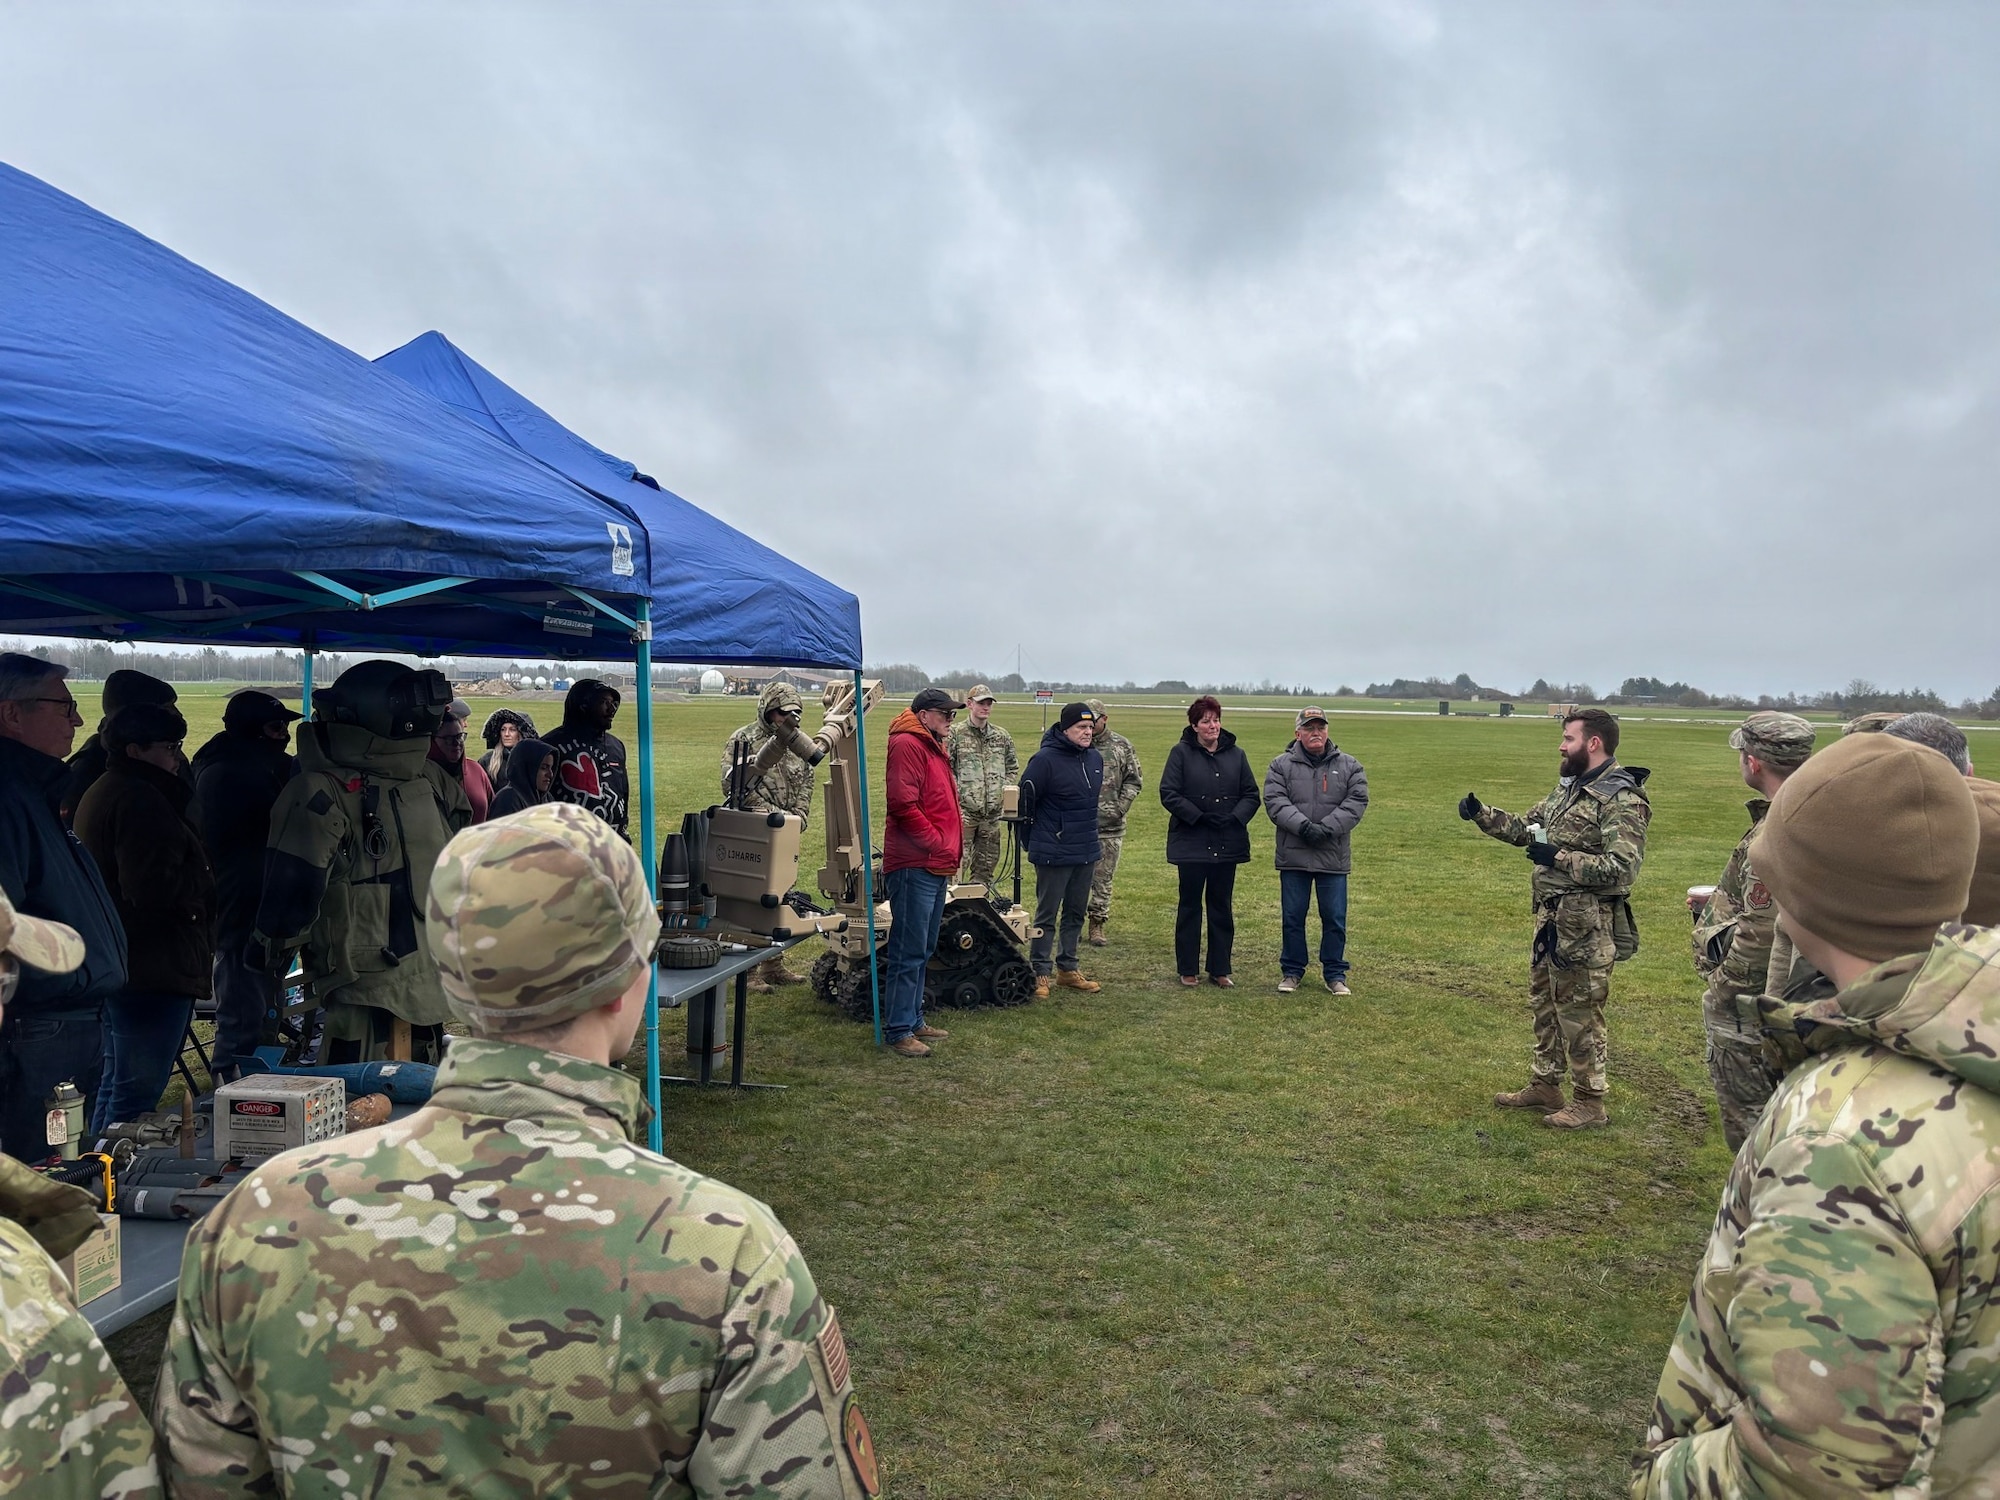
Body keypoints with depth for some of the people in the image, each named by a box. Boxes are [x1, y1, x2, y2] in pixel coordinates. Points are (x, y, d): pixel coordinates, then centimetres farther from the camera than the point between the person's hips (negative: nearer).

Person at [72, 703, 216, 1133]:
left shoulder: (101, 792, 19)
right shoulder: (140, 799, -17)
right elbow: (154, 888, -25)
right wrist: (205, 884, -9)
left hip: (116, 967, 11)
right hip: (154, 970, -11)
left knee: (116, 1084, 21)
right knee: (137, 1095, -7)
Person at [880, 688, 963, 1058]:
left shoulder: (933, 747, 21)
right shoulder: (907, 744, -12)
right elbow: (903, 804, -21)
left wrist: (950, 851, 15)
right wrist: (937, 843, -15)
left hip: (935, 867, 11)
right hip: (915, 865, -11)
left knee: (922, 950, 17)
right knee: (909, 952, -7)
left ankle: (914, 1020, 26)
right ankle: (898, 1031, -1)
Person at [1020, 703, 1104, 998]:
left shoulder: (1095, 758, 6)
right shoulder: (1045, 760, -17)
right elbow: (1026, 799, -12)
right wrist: (1034, 843, -2)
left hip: (1087, 852, 7)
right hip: (1054, 854, -7)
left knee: (1075, 914, 16)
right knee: (1047, 916, 1)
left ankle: (1067, 969, 27)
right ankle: (1039, 973, 10)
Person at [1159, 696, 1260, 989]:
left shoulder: (1236, 755, 7)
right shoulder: (1181, 753, -3)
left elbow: (1252, 796, 7)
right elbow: (1169, 794, -9)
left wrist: (1235, 818, -10)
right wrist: (1200, 817, -16)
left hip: (1228, 843, 3)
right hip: (1191, 841, -3)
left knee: (1222, 906, 9)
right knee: (1190, 905, 6)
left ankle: (1220, 969, 18)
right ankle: (1188, 970, 16)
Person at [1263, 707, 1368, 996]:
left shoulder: (1349, 766, 5)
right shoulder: (1281, 766, 2)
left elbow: (1356, 802, -5)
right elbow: (1275, 801, -8)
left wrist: (1326, 828, -18)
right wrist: (1303, 825, -22)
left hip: (1334, 856, 1)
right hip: (1293, 855, 0)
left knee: (1335, 918, 6)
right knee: (1292, 917, 8)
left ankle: (1335, 974, 19)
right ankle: (1291, 971, 21)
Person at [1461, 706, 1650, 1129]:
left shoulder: (1622, 800, -17)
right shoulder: (1569, 788, 11)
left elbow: (1621, 868, -25)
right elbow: (1523, 828, 18)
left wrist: (1559, 858, -24)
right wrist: (1481, 814, 6)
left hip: (1586, 926, -9)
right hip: (1550, 917, 9)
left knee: (1579, 1013, 1)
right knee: (1544, 1003, 18)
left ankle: (1590, 1103, 14)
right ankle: (1545, 1086, 32)